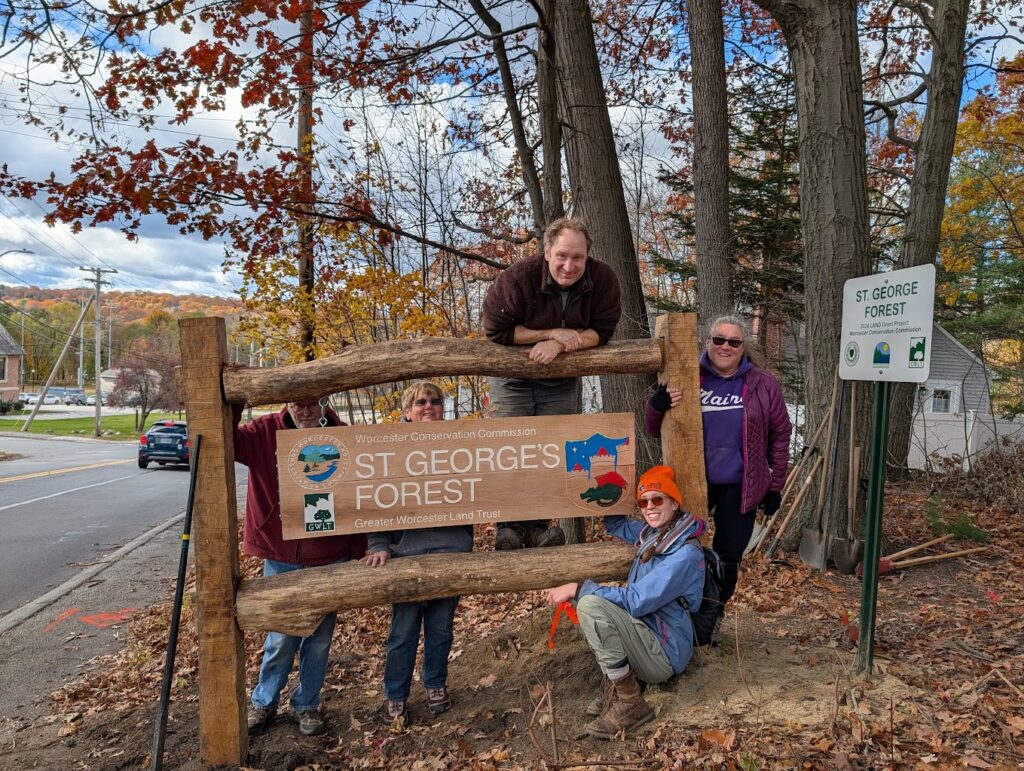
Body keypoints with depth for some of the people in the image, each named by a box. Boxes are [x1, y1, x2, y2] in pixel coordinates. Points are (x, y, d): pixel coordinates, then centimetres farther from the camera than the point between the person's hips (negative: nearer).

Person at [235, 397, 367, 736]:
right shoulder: (265, 432, -7)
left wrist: (357, 551, -1)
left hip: (330, 559, 1)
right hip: (280, 558, -1)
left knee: (319, 638, 13)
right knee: (281, 638, 9)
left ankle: (306, 705, 33)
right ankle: (263, 702, 33)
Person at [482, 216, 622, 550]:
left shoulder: (603, 279, -19)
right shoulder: (518, 278, -27)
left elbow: (601, 331, -15)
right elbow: (495, 330, -24)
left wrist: (559, 345, -31)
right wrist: (553, 333, -28)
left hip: (561, 382, 3)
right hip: (513, 376, -2)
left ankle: (539, 525, 12)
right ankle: (509, 525, 3)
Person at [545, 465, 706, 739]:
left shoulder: (685, 553, -20)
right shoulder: (653, 533, 6)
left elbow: (635, 601, -26)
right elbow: (616, 525, 24)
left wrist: (579, 589, -22)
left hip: (665, 654, -9)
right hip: (646, 636, 9)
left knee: (590, 604, -25)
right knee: (584, 594, 7)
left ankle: (631, 704, -15)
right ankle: (622, 685, 3)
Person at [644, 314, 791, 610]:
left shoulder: (763, 385, -1)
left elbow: (780, 435, 7)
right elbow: (655, 430, 3)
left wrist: (775, 486, 5)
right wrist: (657, 405, -20)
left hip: (740, 487, 1)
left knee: (728, 558, 11)